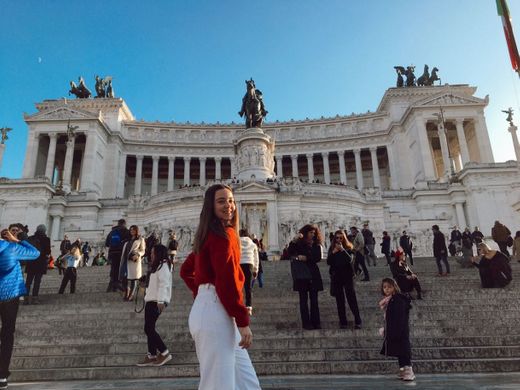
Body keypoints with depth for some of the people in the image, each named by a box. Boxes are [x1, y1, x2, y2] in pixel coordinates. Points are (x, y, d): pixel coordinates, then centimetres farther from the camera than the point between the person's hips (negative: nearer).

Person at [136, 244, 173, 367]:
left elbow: (163, 284, -21)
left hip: (156, 302, -10)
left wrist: (161, 301, -28)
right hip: (151, 301, 10)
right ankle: (152, 356, 17)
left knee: (148, 329, -8)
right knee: (149, 329, 10)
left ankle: (164, 353, 1)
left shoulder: (163, 265, -11)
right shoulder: (157, 266, 20)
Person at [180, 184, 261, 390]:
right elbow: (227, 280, -20)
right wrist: (243, 321, -16)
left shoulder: (208, 233, 18)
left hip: (209, 308, 10)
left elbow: (186, 270, 25)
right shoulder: (224, 234, -12)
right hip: (216, 312, -10)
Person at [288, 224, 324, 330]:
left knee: (314, 299, 4)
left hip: (313, 275, 2)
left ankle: (315, 322, 9)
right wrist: (294, 241, -26)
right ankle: (306, 323, 5)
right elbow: (290, 253, -15)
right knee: (304, 299, 1)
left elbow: (318, 258, -3)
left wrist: (306, 258, -12)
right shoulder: (299, 244, 1)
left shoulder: (316, 245, 8)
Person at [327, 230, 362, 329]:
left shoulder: (348, 248, 0)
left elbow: (350, 260, -15)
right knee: (339, 300, 5)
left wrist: (342, 250, -24)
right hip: (336, 276, 2)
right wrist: (333, 252, -14)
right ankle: (343, 322, 11)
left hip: (347, 276, -2)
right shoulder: (332, 248, 5)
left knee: (352, 298, -6)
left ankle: (358, 321, 0)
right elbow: (328, 262, -3)